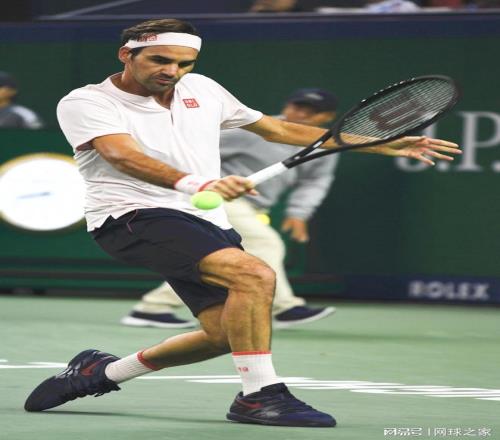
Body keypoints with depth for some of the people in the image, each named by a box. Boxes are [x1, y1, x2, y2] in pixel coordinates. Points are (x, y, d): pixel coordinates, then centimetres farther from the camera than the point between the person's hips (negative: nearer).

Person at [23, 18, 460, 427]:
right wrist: (195, 183, -42)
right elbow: (123, 155, -23)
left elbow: (278, 129, 22)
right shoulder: (85, 102, -5)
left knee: (228, 332, 6)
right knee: (255, 275, -26)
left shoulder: (202, 90, 14)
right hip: (136, 216, -8)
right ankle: (259, 396, -19)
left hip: (207, 224, 8)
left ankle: (101, 371, 23)